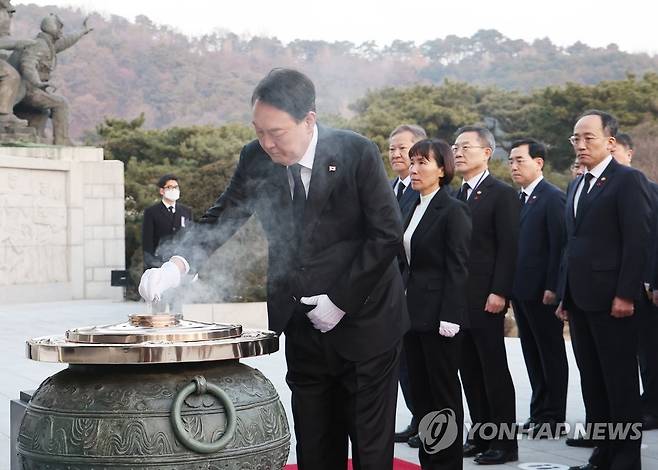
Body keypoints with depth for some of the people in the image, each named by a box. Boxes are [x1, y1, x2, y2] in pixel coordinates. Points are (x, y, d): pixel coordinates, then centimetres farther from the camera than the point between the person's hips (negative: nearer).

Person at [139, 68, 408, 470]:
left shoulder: (358, 154, -15)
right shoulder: (256, 159, -4)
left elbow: (387, 234, -12)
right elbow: (220, 219, -1)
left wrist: (341, 300, -15)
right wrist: (177, 264, -20)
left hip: (364, 322, -4)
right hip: (304, 330, 4)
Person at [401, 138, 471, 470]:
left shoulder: (453, 210, -10)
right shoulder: (415, 209, 14)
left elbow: (457, 268, -14)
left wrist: (450, 318, -18)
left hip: (438, 315, -8)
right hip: (413, 313, 8)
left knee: (444, 393, 2)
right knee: (420, 391, 11)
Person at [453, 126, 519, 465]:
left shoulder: (502, 194, -6)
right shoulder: (456, 197, 16)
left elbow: (509, 247, -11)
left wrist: (499, 292, -18)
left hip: (485, 298, -7)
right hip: (458, 298, 7)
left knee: (495, 371, -2)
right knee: (469, 371, 10)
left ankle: (504, 442, 4)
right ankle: (480, 435, 17)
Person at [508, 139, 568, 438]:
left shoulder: (553, 197, -10)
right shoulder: (516, 199, 13)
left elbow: (559, 245, -15)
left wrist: (552, 288, -18)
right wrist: (511, 287, 9)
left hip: (542, 292, -8)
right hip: (521, 290, 8)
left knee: (551, 355, 1)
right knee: (532, 354, 13)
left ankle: (553, 418, 8)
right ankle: (539, 413, 21)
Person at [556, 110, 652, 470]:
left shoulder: (628, 180, -7)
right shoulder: (577, 186, 18)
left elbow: (638, 241, -13)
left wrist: (626, 294, -18)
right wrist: (565, 296, 15)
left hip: (611, 300, -8)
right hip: (580, 299, 8)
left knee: (621, 383, 0)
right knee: (592, 382, 11)